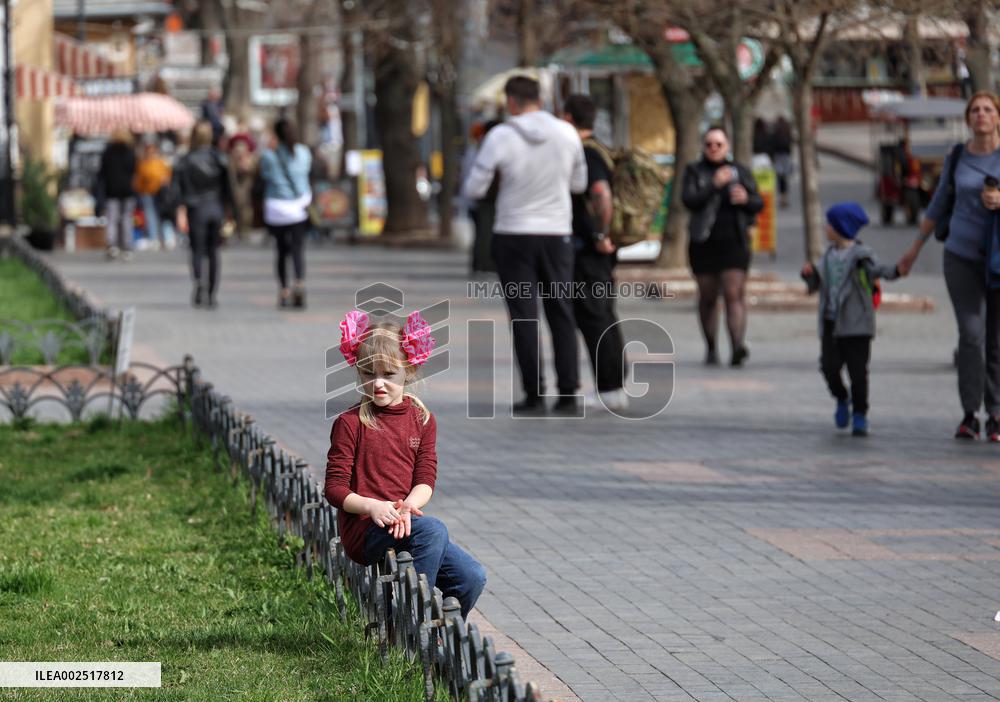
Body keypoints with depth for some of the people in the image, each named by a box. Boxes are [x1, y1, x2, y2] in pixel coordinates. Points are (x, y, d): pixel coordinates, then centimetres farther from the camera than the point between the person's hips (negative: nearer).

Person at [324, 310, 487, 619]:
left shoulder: (422, 420, 11)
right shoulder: (350, 423, -2)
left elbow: (425, 479, 3)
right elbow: (335, 487, -6)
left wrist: (408, 507, -19)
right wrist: (372, 506, -24)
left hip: (404, 524, 5)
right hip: (363, 530, -5)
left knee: (472, 576, -11)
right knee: (432, 530, -32)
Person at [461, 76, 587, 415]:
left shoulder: (500, 137, -12)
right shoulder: (567, 133, -2)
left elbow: (473, 189, -8)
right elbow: (578, 183, 11)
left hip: (514, 237, -2)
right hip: (556, 235, 2)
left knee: (524, 317, 2)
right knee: (561, 315, 8)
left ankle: (534, 396, -1)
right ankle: (568, 396, 4)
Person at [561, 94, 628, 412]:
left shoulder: (584, 155, -16)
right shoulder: (595, 152, 15)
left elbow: (602, 196, -30)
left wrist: (601, 235, -23)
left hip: (587, 251, -10)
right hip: (596, 253, 10)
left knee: (592, 319, -6)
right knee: (604, 318, 13)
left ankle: (609, 389, -6)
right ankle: (617, 385, 16)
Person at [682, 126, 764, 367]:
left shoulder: (740, 172, 11)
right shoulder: (695, 172, 6)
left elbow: (759, 203, 11)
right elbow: (689, 200, -10)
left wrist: (747, 199, -11)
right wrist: (715, 184, -20)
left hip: (734, 241, 0)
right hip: (704, 243, 0)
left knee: (735, 294, -13)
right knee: (707, 297, 7)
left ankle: (738, 346, -25)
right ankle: (711, 349, 17)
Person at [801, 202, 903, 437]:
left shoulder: (860, 254, -7)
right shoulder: (829, 254, 13)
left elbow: (876, 268, -22)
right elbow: (817, 283, 17)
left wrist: (895, 271, -42)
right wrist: (809, 273, -3)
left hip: (856, 323, -5)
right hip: (831, 321, 5)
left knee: (857, 369, -3)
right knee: (829, 366, 0)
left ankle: (860, 414, 8)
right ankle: (841, 399, 27)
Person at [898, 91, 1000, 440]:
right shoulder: (957, 157, 2)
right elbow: (939, 205, 14)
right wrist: (915, 249, 18)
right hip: (962, 257, 1)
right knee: (971, 335, -12)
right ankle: (969, 416, -5)